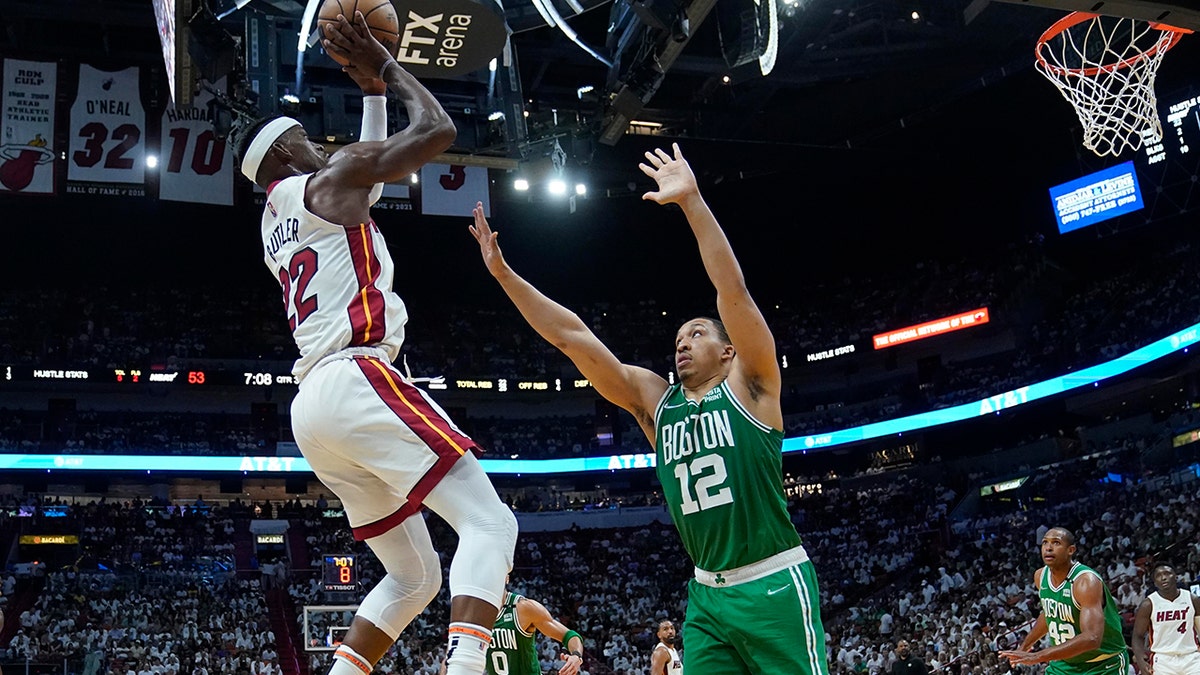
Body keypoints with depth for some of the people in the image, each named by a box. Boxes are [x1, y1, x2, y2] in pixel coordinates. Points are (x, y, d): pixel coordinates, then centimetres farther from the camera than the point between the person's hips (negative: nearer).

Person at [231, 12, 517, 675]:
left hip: (312, 404, 9)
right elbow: (437, 128, 1)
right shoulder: (328, 180, 3)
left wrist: (372, 90, 41)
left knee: (414, 575, 15)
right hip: (357, 382, -9)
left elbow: (370, 167, 42)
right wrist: (387, 67, 16)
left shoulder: (274, 224, 27)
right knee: (489, 524, -13)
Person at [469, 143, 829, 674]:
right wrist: (503, 272, 4)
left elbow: (733, 291, -15)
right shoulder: (654, 401, 11)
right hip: (707, 595, 5)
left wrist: (691, 201, -22)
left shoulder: (749, 386, 0)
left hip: (774, 586, -5)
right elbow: (571, 337, 8)